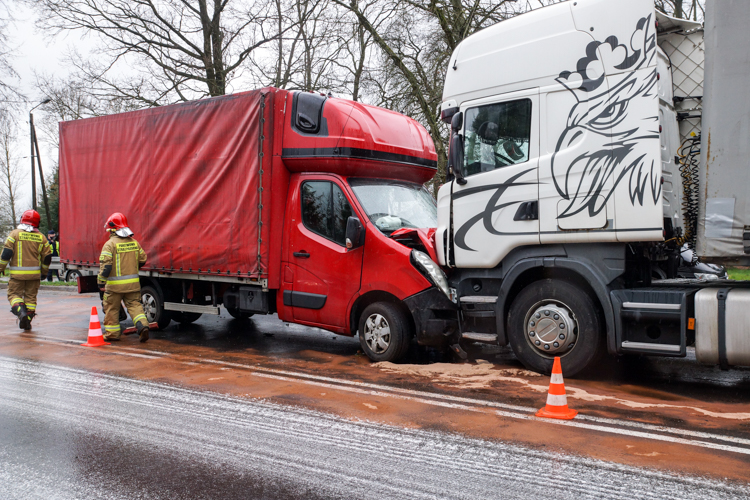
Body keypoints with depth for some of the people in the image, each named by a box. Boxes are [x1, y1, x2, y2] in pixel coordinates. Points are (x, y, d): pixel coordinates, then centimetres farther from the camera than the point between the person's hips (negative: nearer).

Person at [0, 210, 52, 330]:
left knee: (14, 294, 6)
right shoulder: (40, 237, 6)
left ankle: (21, 312, -18)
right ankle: (27, 321, 11)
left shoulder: (15, 233, -3)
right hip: (34, 273, 3)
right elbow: (47, 256, 8)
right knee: (31, 296, 10)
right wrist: (44, 272, 20)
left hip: (17, 273, -2)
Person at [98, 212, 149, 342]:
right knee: (134, 304, 9)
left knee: (112, 308, 11)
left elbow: (105, 265, -17)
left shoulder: (110, 244, -11)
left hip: (115, 284, -4)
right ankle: (143, 325, -12)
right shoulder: (134, 242, 6)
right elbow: (142, 259, 12)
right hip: (133, 283, 4)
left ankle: (112, 333, 20)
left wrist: (101, 283, -13)